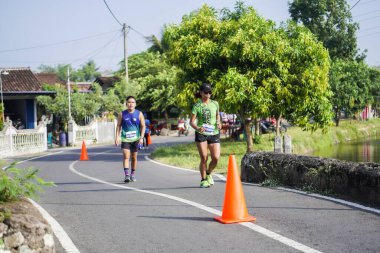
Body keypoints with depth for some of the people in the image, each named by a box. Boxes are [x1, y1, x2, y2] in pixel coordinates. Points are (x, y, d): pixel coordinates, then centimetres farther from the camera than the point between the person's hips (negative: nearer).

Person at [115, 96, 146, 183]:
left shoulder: (139, 114, 0)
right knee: (126, 156, -15)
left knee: (134, 157, 10)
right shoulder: (122, 114, 0)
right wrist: (117, 137, -4)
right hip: (125, 139, -1)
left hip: (135, 139, 1)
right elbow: (118, 126, 5)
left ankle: (132, 175, 24)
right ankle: (126, 175, -21)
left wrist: (141, 137, -7)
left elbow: (143, 126, 2)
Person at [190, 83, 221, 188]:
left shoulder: (215, 104, 7)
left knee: (216, 158, -7)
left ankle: (208, 173, 23)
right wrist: (197, 128, -25)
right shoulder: (197, 106, -2)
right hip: (201, 134, -3)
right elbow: (191, 122, -5)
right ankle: (203, 180, 11)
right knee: (204, 158, -6)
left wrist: (218, 123, 4)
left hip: (214, 134, 3)